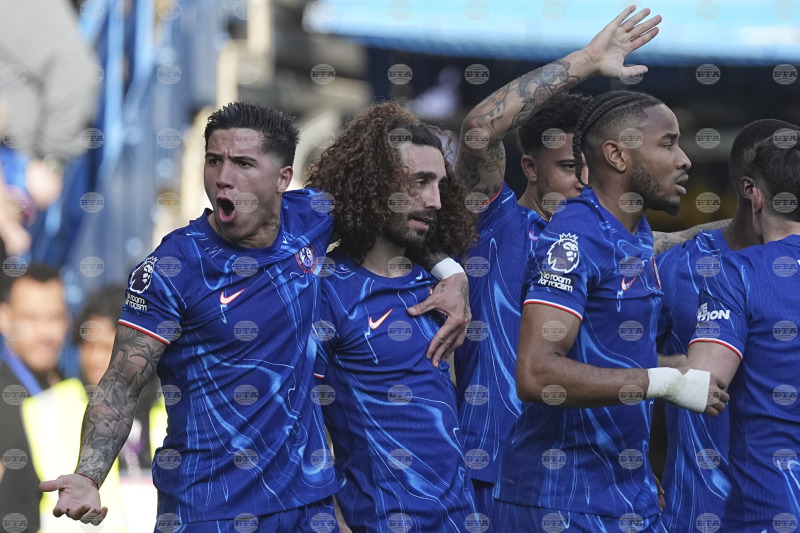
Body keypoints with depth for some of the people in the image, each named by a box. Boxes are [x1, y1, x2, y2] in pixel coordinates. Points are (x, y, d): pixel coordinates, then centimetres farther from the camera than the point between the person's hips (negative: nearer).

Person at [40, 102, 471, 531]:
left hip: (306, 495, 5)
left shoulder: (308, 219, -1)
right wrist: (88, 476, -29)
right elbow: (121, 386, -14)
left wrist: (451, 276, 4)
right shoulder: (172, 267, -13)